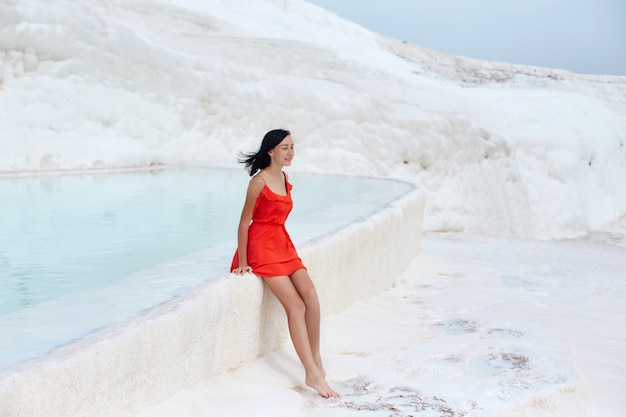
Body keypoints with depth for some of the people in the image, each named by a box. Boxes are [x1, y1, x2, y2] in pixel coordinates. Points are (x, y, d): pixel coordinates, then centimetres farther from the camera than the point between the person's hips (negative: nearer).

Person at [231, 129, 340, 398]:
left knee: (310, 295, -12)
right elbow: (244, 222, -12)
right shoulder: (259, 181, -14)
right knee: (296, 305, -16)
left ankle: (316, 363, -3)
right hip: (262, 246, -7)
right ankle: (312, 374, -14)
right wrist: (242, 263, -11)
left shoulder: (284, 178, 10)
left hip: (283, 244, 7)